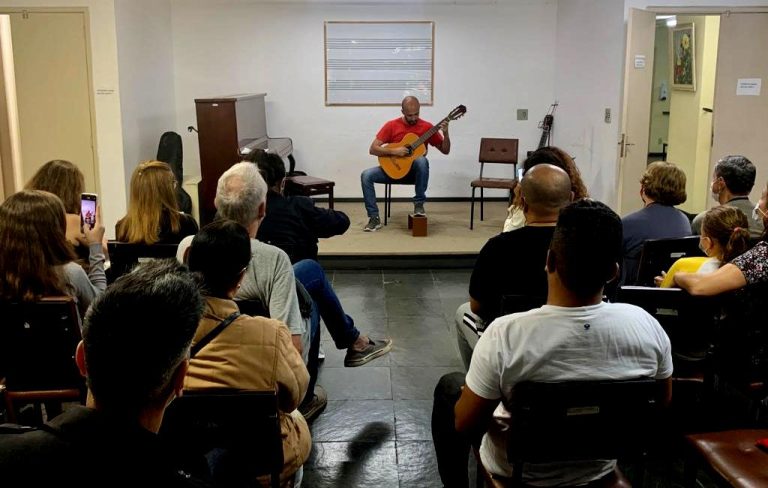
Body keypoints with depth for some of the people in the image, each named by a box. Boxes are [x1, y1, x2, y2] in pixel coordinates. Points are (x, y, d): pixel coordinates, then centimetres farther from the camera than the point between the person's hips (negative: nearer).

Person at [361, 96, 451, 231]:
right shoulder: (391, 125, -2)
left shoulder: (426, 127, -1)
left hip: (414, 169, -1)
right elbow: (373, 149, -7)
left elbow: (445, 150, 2)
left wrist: (445, 134, -17)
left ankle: (419, 203, -22)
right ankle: (374, 218, -17)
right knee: (366, 175, -22)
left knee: (422, 160, -37)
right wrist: (394, 151, -21)